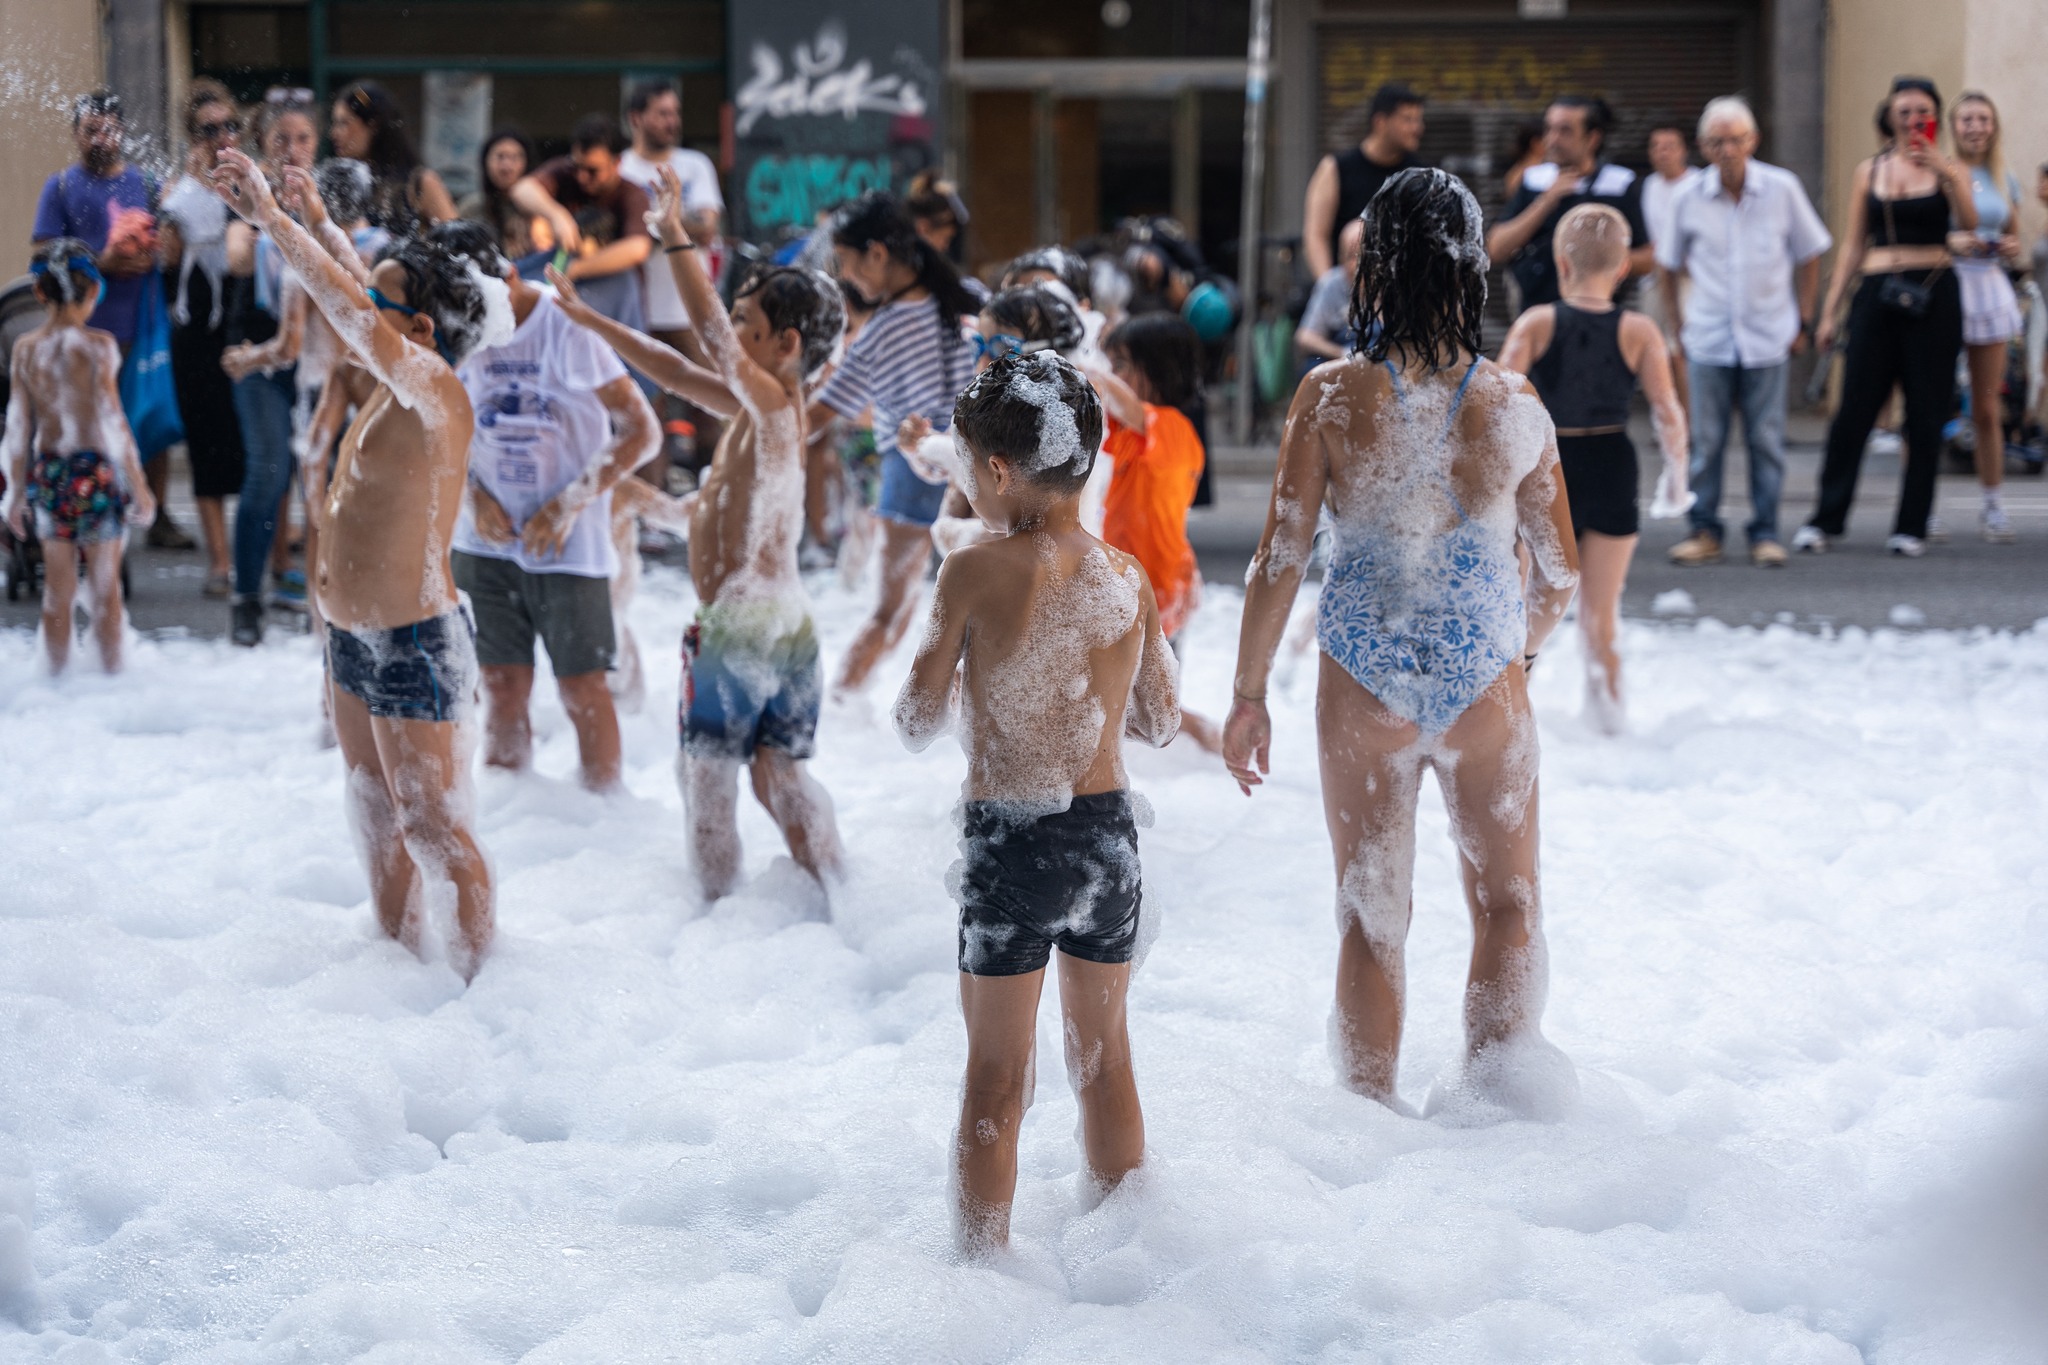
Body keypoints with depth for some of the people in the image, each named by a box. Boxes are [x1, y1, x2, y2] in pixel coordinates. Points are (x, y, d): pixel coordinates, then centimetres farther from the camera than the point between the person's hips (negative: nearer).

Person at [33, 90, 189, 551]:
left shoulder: (146, 183, 13)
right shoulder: (61, 187, 6)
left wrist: (149, 257, -9)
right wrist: (101, 263, -15)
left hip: (145, 327, 3)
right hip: (86, 331, -3)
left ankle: (158, 517, 12)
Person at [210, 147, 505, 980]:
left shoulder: (431, 390, -21)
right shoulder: (396, 384, 5)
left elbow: (346, 308, -31)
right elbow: (357, 290, 24)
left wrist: (272, 218, -26)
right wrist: (315, 219, 27)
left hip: (414, 645, -10)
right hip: (353, 637, 10)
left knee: (436, 830, -3)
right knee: (377, 816, 21)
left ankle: (477, 976, 5)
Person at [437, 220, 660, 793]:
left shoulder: (568, 333, -13)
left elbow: (642, 433, -11)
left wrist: (568, 505, -16)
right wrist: (472, 493, -5)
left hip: (568, 546, -4)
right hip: (487, 540, 4)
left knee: (582, 685, 1)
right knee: (502, 684, 6)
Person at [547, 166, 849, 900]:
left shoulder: (771, 402, -13)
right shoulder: (761, 407, 12)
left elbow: (714, 337, -28)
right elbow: (676, 371, 20)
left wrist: (676, 238, -29)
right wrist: (590, 320, 23)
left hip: (737, 624, -9)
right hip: (787, 625, 9)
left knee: (708, 773, 3)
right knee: (777, 771, 16)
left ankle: (718, 904, 8)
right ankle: (836, 894, 15)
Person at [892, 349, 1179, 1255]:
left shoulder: (975, 573, -13)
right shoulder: (1129, 576, 0)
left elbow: (919, 724, -7)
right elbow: (1160, 723, 10)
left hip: (1009, 841, -4)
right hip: (1108, 831, 4)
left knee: (995, 1077, 6)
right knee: (1103, 1056, 20)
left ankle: (983, 1264, 9)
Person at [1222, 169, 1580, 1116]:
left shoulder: (1330, 398, -11)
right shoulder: (1515, 406, -7)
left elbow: (1280, 560, -9)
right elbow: (1559, 575, 1)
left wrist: (1249, 697, 2)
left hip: (1364, 685, 0)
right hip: (1486, 683, 0)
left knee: (1371, 919, 14)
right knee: (1508, 904, 19)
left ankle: (1372, 1113, 20)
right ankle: (1499, 1066, 5)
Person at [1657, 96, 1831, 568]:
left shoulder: (1782, 189, -3)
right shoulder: (1688, 197, -1)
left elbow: (1808, 258, 7)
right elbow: (1667, 267, 11)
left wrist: (1803, 323, 5)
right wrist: (1679, 327, 8)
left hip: (1769, 338, -1)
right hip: (1708, 341, 1)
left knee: (1766, 440, 2)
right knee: (1706, 440, 2)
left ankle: (1765, 533, 9)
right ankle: (1705, 531, 12)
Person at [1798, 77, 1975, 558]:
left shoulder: (1950, 171, 5)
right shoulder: (1870, 171, 10)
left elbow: (1968, 224, -13)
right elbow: (1853, 246, 13)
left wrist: (1945, 173, -24)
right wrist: (1830, 310, 9)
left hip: (1933, 296, -1)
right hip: (1878, 294, 1)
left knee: (1927, 413, 1)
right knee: (1854, 409, -1)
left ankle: (1912, 526, 8)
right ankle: (1826, 519, 7)